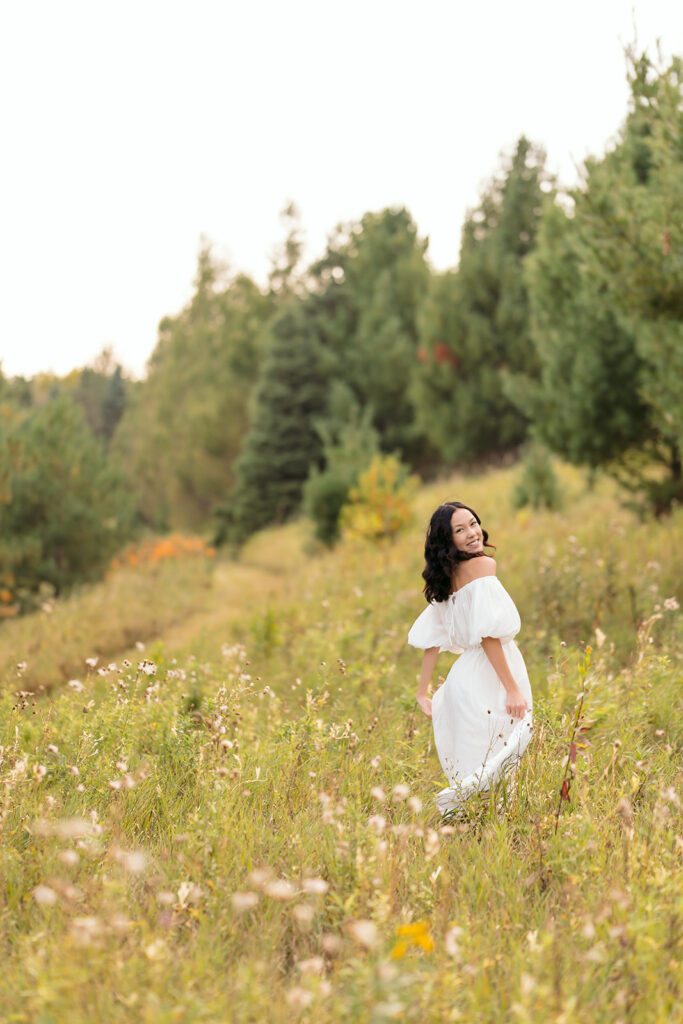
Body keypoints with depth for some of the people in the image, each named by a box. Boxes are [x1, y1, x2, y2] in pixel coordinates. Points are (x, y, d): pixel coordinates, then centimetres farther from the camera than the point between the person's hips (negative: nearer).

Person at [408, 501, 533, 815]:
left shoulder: (447, 576, 15)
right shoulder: (481, 564, -9)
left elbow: (433, 639, 16)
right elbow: (488, 634, -18)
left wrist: (423, 693, 19)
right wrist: (512, 688, -18)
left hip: (464, 674, 8)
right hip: (487, 679, -8)